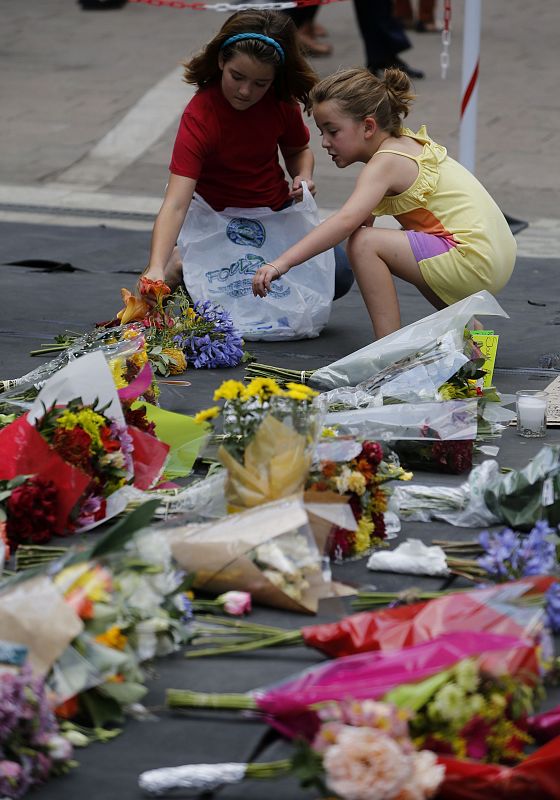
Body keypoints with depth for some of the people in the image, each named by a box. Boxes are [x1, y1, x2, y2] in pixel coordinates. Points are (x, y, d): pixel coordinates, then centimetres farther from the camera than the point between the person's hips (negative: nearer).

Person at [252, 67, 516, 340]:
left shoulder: (386, 162, -14)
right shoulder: (405, 142, 14)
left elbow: (346, 221, -30)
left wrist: (282, 263, -36)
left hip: (473, 261, -11)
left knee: (364, 244, -18)